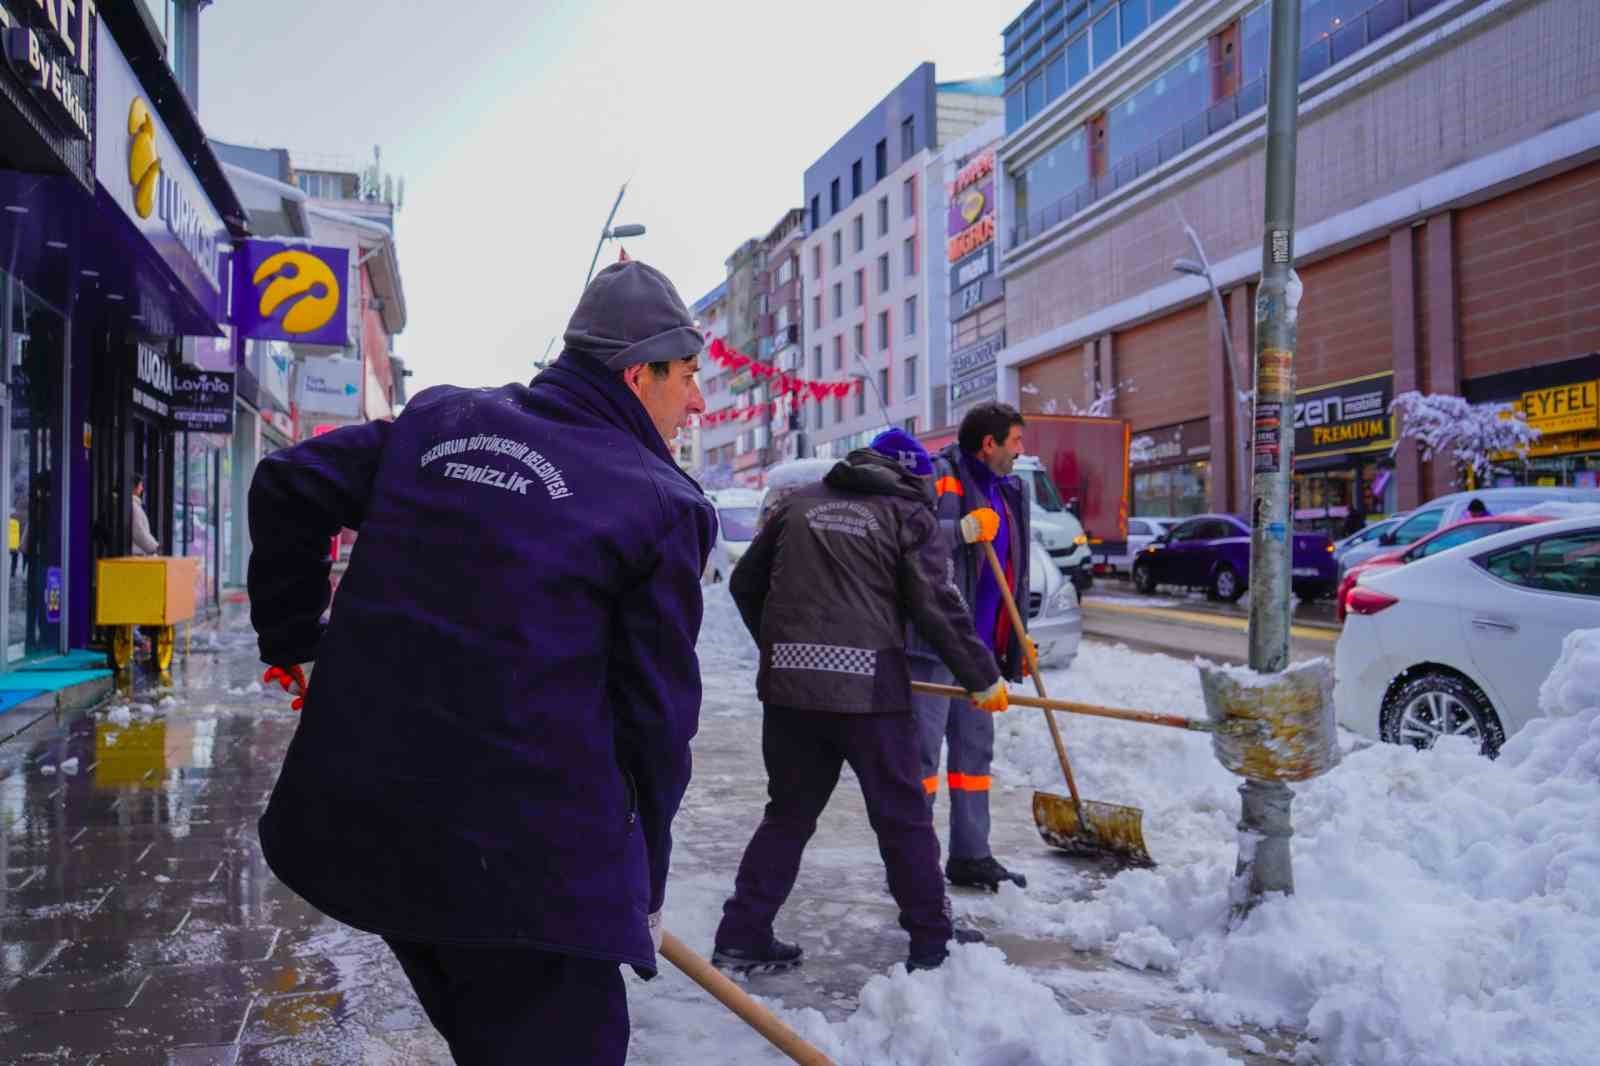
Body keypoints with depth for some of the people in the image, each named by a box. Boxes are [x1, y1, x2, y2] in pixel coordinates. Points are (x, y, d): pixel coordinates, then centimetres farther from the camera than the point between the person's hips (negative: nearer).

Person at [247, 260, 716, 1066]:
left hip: (359, 817, 7)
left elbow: (287, 484, 12)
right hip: (523, 857, -6)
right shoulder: (660, 505, -7)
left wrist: (291, 638, 23)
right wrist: (642, 885, 7)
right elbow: (655, 714, -5)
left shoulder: (440, 419, 9)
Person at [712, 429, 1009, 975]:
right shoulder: (909, 514, 3)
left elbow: (745, 584, 17)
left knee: (789, 813, 16)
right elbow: (937, 608, -5)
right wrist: (984, 679, 5)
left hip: (789, 684, 4)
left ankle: (741, 935, 15)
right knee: (903, 817, 10)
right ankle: (932, 940, 20)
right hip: (868, 685, -4)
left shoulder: (798, 503, 15)